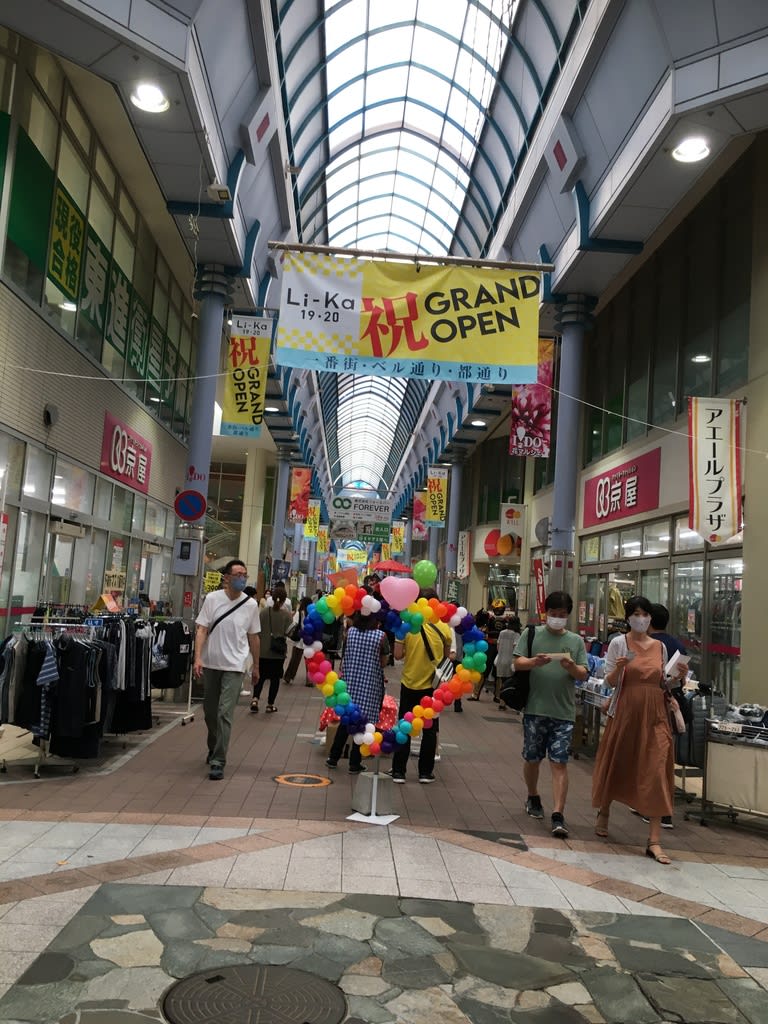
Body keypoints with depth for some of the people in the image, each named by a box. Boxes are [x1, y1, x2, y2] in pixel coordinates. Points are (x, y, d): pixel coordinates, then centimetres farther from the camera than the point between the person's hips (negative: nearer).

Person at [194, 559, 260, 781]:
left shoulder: (251, 605, -1)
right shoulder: (212, 599, -4)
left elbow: (253, 637, 8)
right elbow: (201, 630, -5)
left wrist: (256, 666, 13)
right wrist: (197, 658, -16)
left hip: (234, 666, -1)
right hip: (210, 664, 2)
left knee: (224, 714, -10)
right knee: (209, 711, 15)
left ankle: (218, 761, -5)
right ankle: (214, 748, 39)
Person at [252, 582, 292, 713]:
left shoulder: (264, 612, -5)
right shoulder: (287, 614, -9)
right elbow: (288, 632, -9)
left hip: (263, 650, 1)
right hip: (279, 652, -1)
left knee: (261, 676, 13)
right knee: (275, 677, 11)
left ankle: (255, 699, -4)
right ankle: (270, 704, 15)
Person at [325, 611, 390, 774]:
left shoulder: (350, 631, -2)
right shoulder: (381, 636, -12)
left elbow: (345, 655, 7)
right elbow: (383, 662, -5)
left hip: (350, 682, 4)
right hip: (370, 685, -4)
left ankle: (333, 757, 23)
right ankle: (354, 764, 11)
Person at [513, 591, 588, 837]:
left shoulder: (576, 641, 8)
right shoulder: (532, 634, 4)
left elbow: (583, 675, 4)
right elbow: (517, 664, -3)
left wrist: (572, 666, -17)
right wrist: (535, 662, -23)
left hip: (563, 713, 0)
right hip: (534, 709, 0)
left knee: (559, 763, -4)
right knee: (532, 759, 12)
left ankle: (558, 816, -4)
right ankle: (533, 798, 36)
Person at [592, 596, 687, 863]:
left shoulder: (660, 647, 7)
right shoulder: (618, 643, -2)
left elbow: (663, 683, 14)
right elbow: (609, 681, -3)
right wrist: (619, 668, -22)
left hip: (654, 715, 2)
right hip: (625, 711, -2)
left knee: (656, 773, -6)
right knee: (616, 766, 12)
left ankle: (654, 841, -3)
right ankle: (603, 814, 39)